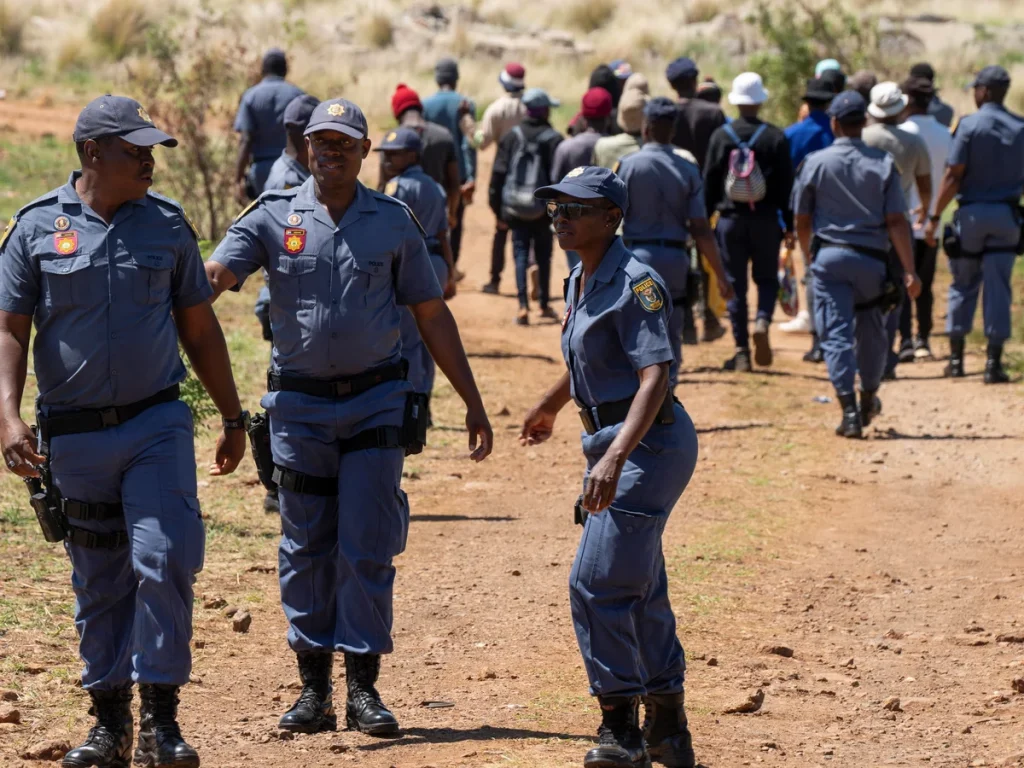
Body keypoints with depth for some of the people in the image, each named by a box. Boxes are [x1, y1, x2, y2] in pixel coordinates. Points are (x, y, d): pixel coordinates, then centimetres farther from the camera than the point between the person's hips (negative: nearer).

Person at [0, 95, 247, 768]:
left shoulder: (167, 224, 6)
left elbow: (198, 326, 13)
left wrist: (233, 416, 13)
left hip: (157, 427, 0)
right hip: (74, 436, 0)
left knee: (165, 561, -13)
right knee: (99, 585, 8)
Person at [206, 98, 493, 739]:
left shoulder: (394, 222, 4)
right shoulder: (274, 217, 1)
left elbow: (432, 314, 8)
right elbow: (214, 276, -14)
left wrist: (473, 402, 6)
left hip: (376, 401, 0)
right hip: (300, 405, 0)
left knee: (367, 548, -4)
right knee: (306, 550, 5)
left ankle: (364, 686, 3)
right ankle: (315, 687, 13)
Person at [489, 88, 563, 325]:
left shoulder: (511, 137, 1)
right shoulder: (553, 139, -7)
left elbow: (498, 174, 2)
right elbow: (559, 176, -11)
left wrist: (498, 209, 9)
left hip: (515, 210, 1)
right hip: (543, 209, -1)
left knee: (521, 255, 3)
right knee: (543, 257, 13)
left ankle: (523, 306, -9)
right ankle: (544, 305, 21)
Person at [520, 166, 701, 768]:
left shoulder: (633, 283, -18)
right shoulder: (581, 281, 11)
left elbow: (654, 377, -28)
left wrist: (615, 457, -39)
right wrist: (549, 407, 48)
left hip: (649, 442, -10)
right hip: (614, 441, 10)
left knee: (597, 584, -13)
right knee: (640, 589, 15)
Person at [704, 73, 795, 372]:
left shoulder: (721, 136, -2)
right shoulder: (775, 137, -3)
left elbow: (709, 180, 1)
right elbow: (786, 183, -2)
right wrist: (789, 224, 4)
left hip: (730, 219, 0)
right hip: (765, 220, 0)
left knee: (735, 283, 6)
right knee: (767, 278, 13)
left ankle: (742, 351, 3)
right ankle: (762, 321, -16)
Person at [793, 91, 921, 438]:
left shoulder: (816, 162, -2)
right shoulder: (883, 163, -1)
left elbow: (802, 220, 4)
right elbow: (896, 221, -6)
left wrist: (811, 256, 21)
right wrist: (909, 270, -6)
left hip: (829, 256, -1)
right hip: (872, 258, 1)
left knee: (836, 333, -2)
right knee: (871, 330, 20)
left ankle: (849, 411, -12)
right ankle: (869, 400, 33)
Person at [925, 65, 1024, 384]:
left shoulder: (970, 125, -10)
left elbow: (953, 176, -12)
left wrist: (935, 217, -8)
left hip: (972, 213, -2)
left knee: (963, 285, 11)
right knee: (998, 289, 3)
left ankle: (956, 358, 15)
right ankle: (994, 363, -1)